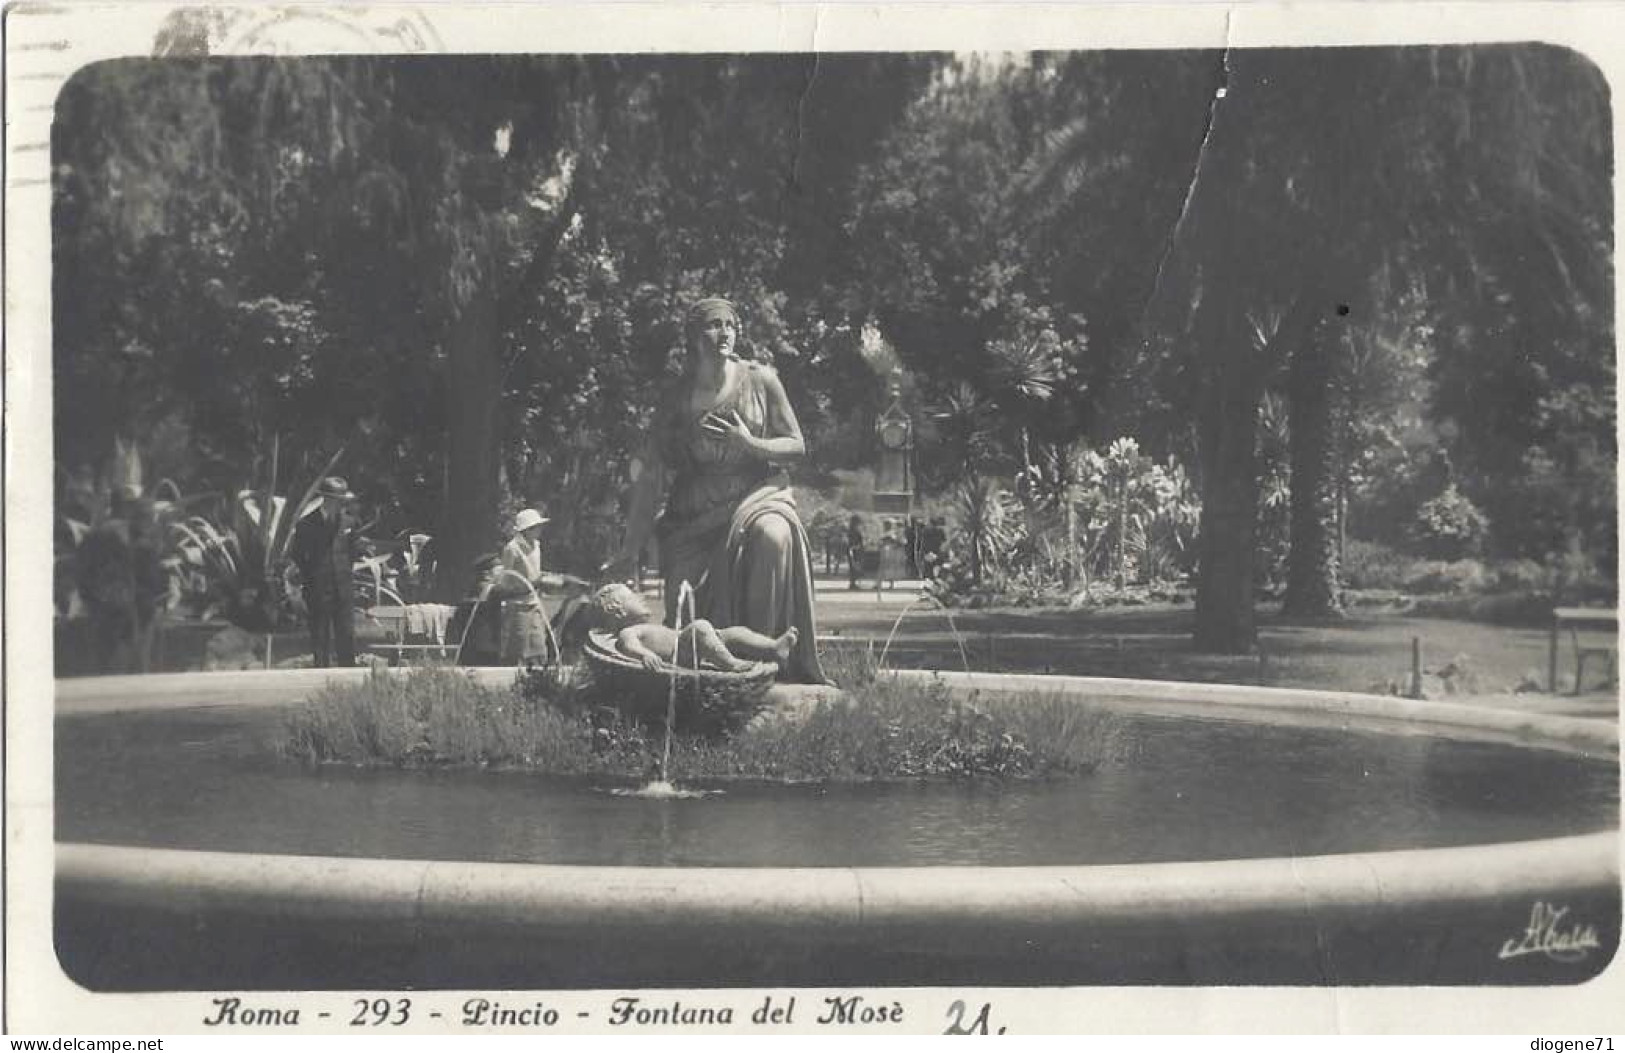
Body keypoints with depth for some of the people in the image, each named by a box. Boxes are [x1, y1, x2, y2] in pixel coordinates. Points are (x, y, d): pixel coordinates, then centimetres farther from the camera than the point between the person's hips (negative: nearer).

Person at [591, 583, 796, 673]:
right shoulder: (627, 633, 6)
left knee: (733, 633, 0)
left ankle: (775, 648, -19)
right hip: (680, 654, -10)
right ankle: (730, 663, -44)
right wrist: (645, 654, -38)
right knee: (699, 627, -31)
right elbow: (630, 646, -15)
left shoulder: (651, 628, 40)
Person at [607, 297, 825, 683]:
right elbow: (650, 477, 4)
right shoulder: (678, 398, 1)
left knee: (773, 537, -34)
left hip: (758, 496, -1)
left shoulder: (759, 380, 0)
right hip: (694, 517, 1)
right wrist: (631, 549, 3)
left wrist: (750, 445, -16)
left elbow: (797, 447, 4)